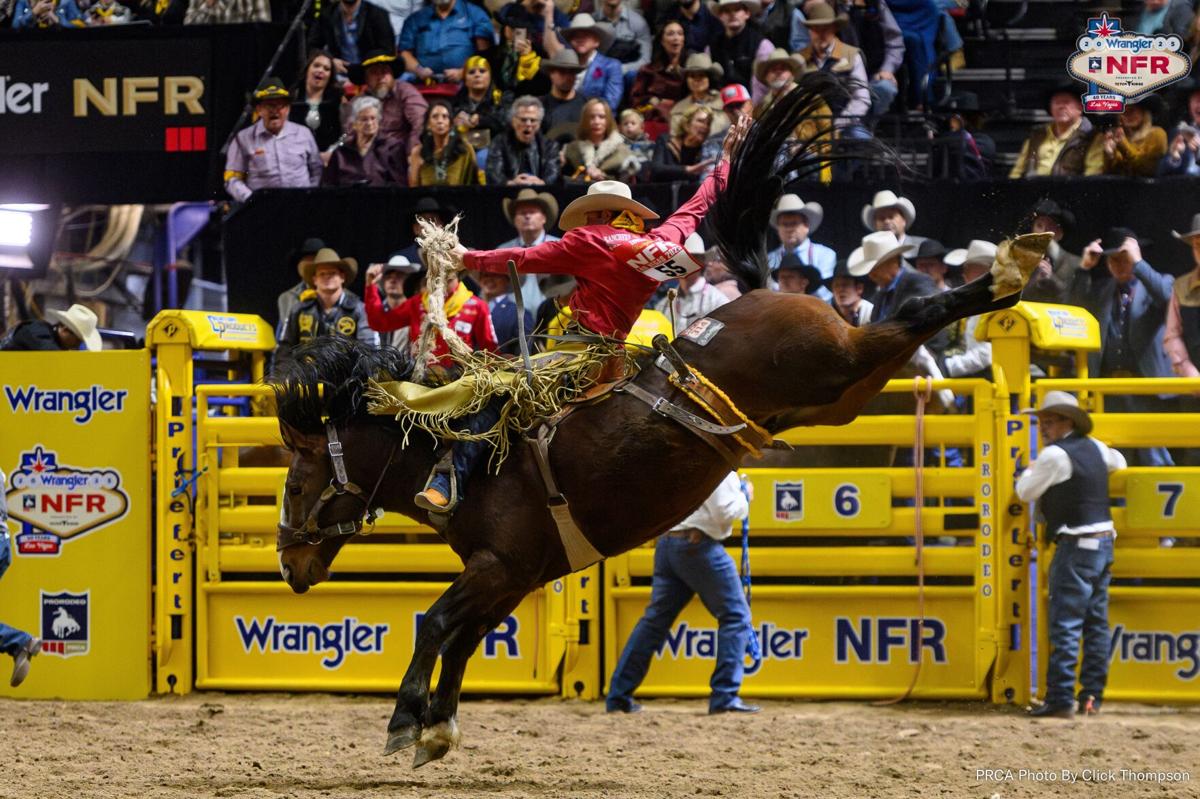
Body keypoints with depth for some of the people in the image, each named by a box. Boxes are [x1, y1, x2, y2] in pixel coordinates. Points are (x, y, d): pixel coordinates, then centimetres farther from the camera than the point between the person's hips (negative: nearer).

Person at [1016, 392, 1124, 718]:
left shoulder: (1056, 454, -13)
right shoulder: (1094, 447, 11)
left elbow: (1025, 492, -5)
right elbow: (1118, 463, 33)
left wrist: (1030, 470, 15)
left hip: (1075, 547, -9)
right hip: (1104, 542, 9)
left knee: (1065, 624, -8)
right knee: (1096, 623, 11)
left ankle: (1060, 699, -10)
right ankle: (1092, 695, 14)